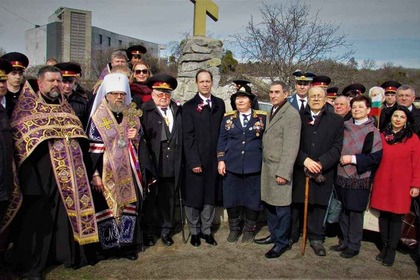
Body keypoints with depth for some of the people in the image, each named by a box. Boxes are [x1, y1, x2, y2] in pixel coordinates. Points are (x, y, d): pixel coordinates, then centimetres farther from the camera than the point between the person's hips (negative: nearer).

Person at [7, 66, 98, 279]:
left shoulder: (65, 107, 14)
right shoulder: (28, 106, -3)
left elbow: (78, 137, 18)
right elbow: (19, 139, -9)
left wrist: (80, 169, 12)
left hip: (68, 174, 5)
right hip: (41, 175, -5)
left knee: (68, 213, 12)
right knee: (38, 219, 3)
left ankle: (68, 254, 29)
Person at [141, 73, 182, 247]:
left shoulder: (178, 111, 11)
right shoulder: (144, 111, -4)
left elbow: (181, 137, 9)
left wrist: (179, 162, 4)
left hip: (172, 166, 4)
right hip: (151, 165, -3)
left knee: (168, 200, 14)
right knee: (149, 200, 9)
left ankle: (166, 231, 30)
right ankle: (148, 232, 26)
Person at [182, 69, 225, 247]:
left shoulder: (219, 104, 8)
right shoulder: (189, 106, -3)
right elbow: (188, 136, -8)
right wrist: (194, 162, -13)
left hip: (214, 159, 3)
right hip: (196, 160, -3)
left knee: (210, 197, 12)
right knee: (193, 198, 7)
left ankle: (206, 230, 26)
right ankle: (194, 231, 23)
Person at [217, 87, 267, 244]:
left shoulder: (262, 117, 3)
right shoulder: (228, 118, 7)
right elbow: (222, 140, 8)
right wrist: (221, 160, -1)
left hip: (254, 167, -1)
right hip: (232, 166, 2)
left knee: (252, 200, 7)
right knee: (232, 199, 9)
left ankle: (249, 230, 27)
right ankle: (234, 229, 28)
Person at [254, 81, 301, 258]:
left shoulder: (292, 114, -12)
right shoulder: (272, 112, 14)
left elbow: (291, 146, -17)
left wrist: (283, 172, -19)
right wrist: (264, 163, 9)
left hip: (280, 168, -7)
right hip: (267, 166, 8)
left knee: (281, 206, 3)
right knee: (269, 202, 15)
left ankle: (282, 242, 17)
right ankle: (274, 234, 32)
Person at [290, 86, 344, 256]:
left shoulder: (336, 121, 7)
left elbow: (336, 147, -1)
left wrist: (320, 163, -14)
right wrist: (305, 160, -15)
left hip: (323, 172, 0)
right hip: (299, 170, 0)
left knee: (319, 205, 8)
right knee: (296, 204, 8)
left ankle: (316, 238, 23)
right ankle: (292, 235, 23)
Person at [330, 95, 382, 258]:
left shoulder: (373, 132, -7)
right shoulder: (345, 127, 8)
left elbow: (375, 157, -13)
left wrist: (353, 159, -16)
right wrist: (340, 158, 4)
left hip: (359, 179, -5)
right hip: (342, 177, 5)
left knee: (355, 213, 3)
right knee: (343, 211, 13)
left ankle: (354, 246, 18)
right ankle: (345, 241, 29)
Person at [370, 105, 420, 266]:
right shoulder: (382, 136, 6)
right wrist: (372, 179, 4)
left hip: (401, 184, -2)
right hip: (382, 182, 2)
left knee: (396, 217, 3)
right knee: (383, 214, 8)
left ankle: (391, 250, 17)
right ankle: (384, 246, 24)